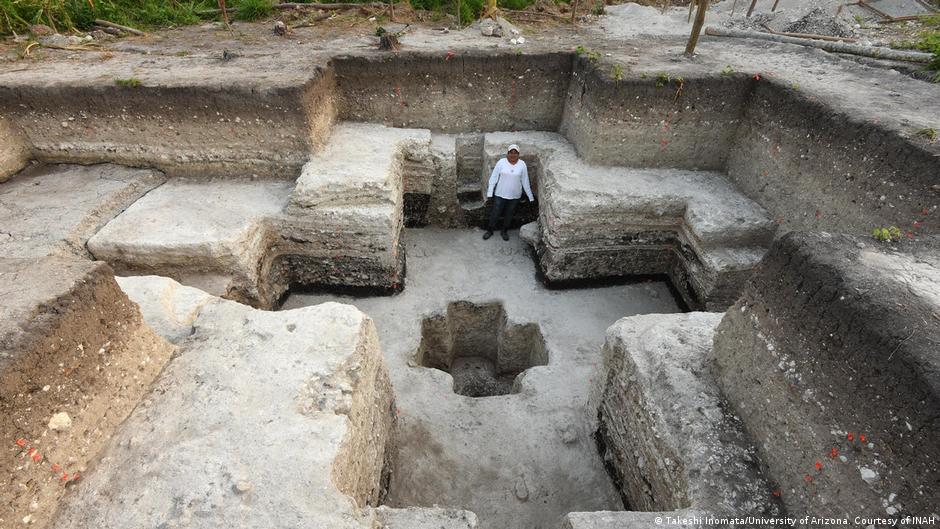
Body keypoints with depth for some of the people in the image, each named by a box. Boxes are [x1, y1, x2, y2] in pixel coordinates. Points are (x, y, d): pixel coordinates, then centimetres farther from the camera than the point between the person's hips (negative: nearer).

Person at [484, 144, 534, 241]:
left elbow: (525, 182, -1)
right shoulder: (501, 162, -11)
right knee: (495, 213, 9)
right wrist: (489, 192, -9)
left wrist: (530, 197, 1)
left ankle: (504, 231, 35)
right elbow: (493, 178, -6)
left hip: (515, 196, 1)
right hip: (500, 194, -1)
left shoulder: (522, 165, -7)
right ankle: (490, 230, 30)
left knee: (509, 214, 15)